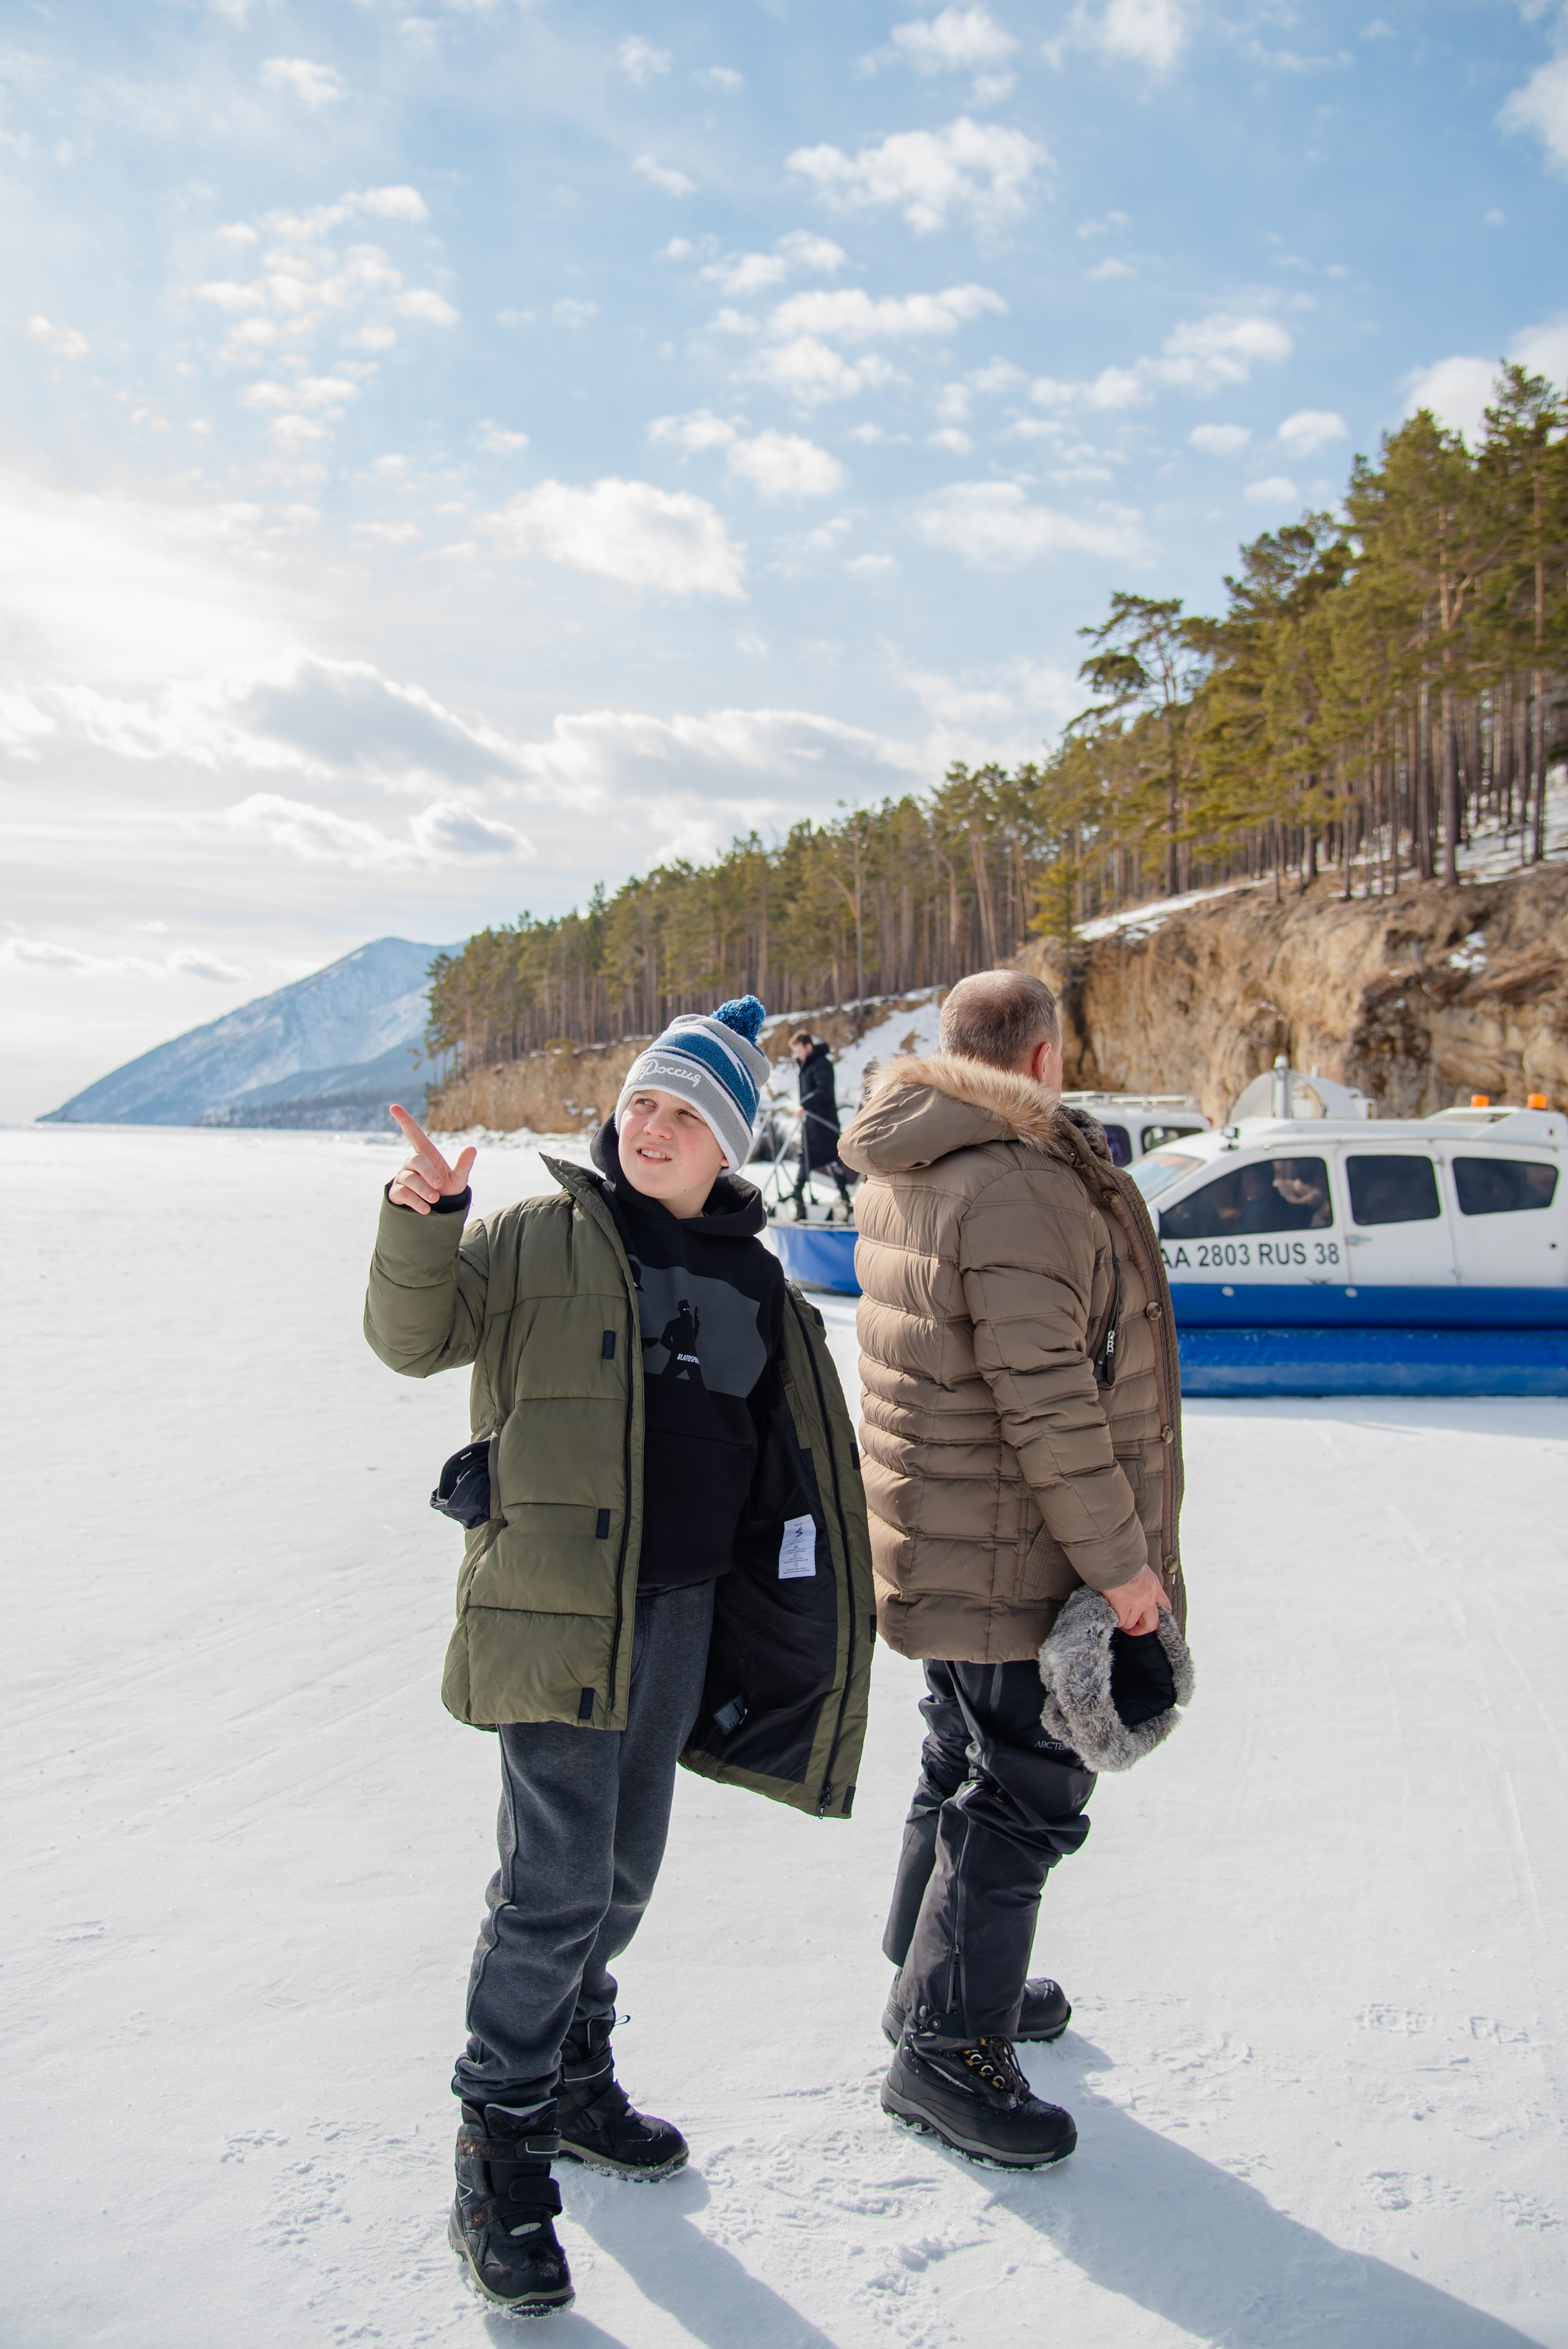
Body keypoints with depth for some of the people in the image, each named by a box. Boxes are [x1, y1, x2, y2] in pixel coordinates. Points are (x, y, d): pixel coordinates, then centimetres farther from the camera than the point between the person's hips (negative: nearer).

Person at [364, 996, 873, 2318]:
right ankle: (499, 2158, 12)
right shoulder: (544, 1241, -5)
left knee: (626, 1870, 18)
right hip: (557, 1606, -6)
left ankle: (573, 2082, 39)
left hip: (687, 1612, 6)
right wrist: (423, 1224, -32)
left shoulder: (751, 1277, 10)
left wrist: (831, 1567, 20)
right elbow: (415, 1337, -16)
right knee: (557, 1886, -6)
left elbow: (785, 1449, 19)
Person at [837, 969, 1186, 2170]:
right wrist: (1120, 1559, -18)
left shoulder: (907, 1175, 9)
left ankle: (940, 1976, 40)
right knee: (1028, 1791, 2)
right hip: (1016, 1556, -10)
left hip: (940, 1540, 10)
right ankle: (947, 2050, 13)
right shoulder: (1025, 1185, -23)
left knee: (967, 1762, 23)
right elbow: (1047, 1402, -26)